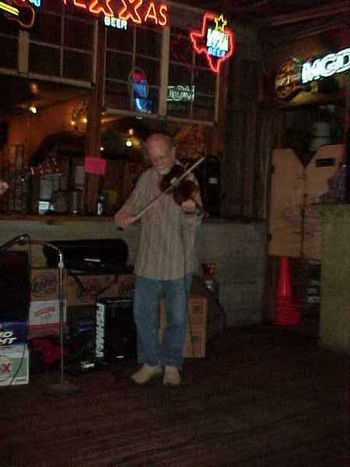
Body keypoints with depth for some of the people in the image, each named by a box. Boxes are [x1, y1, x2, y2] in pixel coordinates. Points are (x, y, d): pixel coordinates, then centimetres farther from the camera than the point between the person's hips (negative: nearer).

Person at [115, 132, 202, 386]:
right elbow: (133, 204, 17)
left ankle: (171, 364, 26)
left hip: (178, 263, -4)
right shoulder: (147, 178, 5)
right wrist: (124, 214, -6)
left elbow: (193, 223, -20)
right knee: (144, 315, 10)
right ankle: (150, 362, 27)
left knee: (177, 317, 8)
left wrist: (192, 210, -44)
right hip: (148, 262, 4)